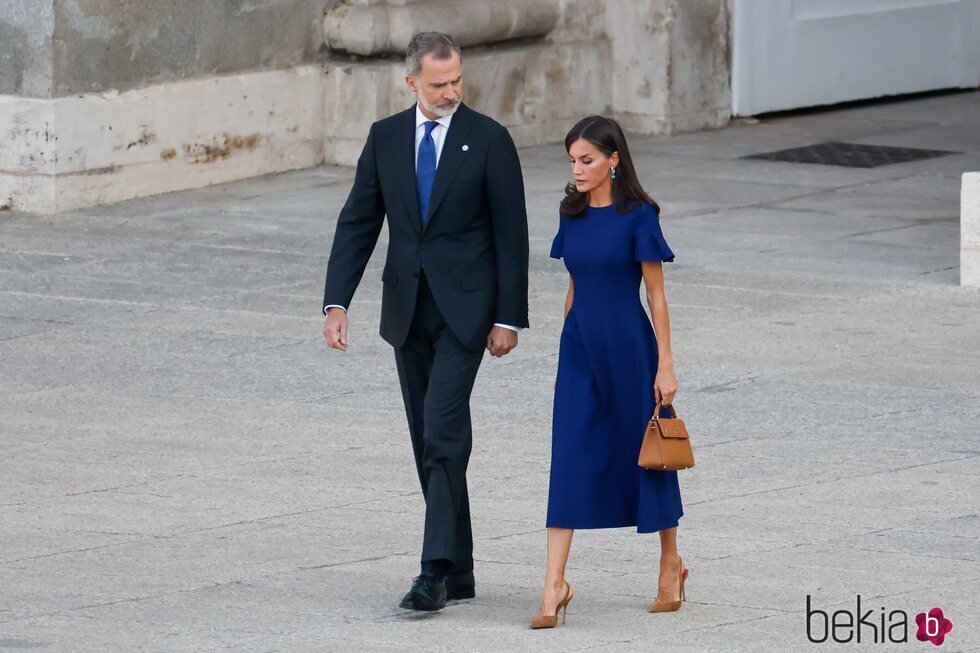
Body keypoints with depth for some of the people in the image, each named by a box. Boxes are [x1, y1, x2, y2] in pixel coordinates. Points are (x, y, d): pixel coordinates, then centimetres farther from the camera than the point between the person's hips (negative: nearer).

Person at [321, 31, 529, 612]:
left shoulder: (489, 140, -5)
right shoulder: (385, 138, 6)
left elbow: (511, 234, -4)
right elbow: (358, 223, 6)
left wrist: (509, 318, -8)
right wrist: (338, 302, -4)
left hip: (464, 310, -5)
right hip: (407, 309, 5)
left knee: (443, 435, -16)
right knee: (431, 443, 9)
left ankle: (437, 572, -18)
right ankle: (460, 569, 17)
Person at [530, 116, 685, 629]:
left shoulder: (638, 216, -9)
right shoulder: (573, 215, 7)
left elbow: (656, 295, -7)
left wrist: (665, 365, -9)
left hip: (628, 346, -4)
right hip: (580, 347, 5)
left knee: (643, 452, 9)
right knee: (570, 460, -4)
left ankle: (671, 564, 29)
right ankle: (555, 586, -8)